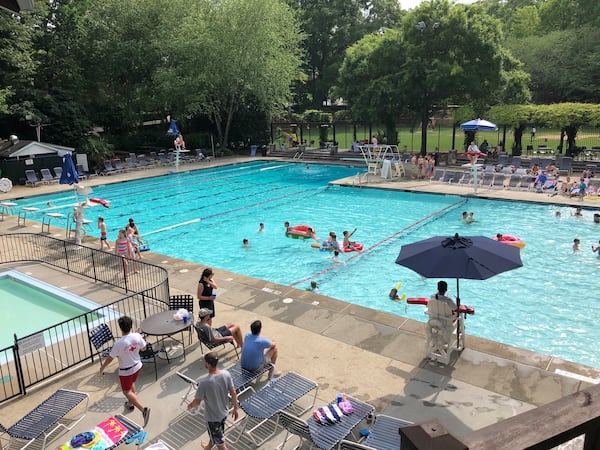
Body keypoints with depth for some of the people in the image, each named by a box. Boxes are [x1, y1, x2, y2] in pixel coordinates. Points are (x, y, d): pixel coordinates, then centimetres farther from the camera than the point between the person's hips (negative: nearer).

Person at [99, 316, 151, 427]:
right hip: (137, 366, 6)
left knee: (127, 392, 10)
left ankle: (143, 409, -8)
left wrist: (102, 367, 2)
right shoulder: (137, 336, -18)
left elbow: (110, 358, -17)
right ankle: (130, 404, 51)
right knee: (131, 384, 31)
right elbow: (143, 348, -1)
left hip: (126, 371, -5)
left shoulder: (119, 343, -30)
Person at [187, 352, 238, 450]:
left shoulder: (204, 382, -32)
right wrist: (235, 409, 9)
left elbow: (197, 402, -18)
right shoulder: (226, 374, -18)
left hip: (212, 416, -6)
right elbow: (233, 393, -7)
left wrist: (190, 406, 5)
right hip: (224, 412, 6)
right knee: (214, 434, 34)